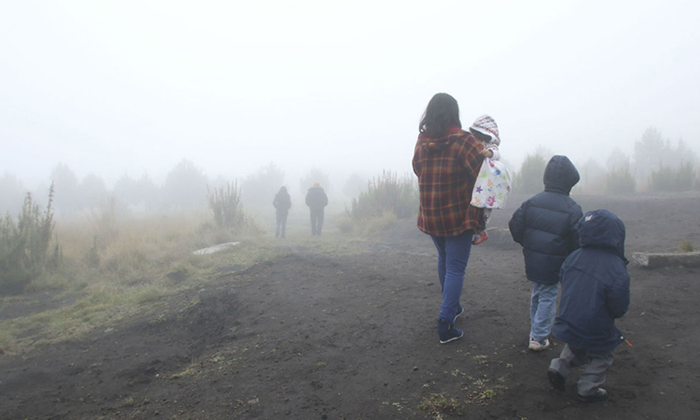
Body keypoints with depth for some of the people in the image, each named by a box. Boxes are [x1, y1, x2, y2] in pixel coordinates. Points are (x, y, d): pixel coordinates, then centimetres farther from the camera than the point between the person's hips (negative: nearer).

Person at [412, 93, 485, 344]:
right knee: (456, 268, 2)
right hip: (459, 215, -5)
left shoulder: (421, 143, 1)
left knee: (444, 260, 24)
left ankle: (452, 307, 40)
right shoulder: (462, 141, -14)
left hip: (431, 217, 5)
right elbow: (483, 172, -21)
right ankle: (446, 323, -1)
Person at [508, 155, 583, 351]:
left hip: (532, 261, 5)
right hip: (553, 266, -5)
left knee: (537, 294, 21)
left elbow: (515, 225, 0)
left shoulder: (531, 202, -1)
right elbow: (578, 241, -12)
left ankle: (536, 331, 34)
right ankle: (539, 337, 7)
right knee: (548, 297, 5)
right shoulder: (572, 209, -13)